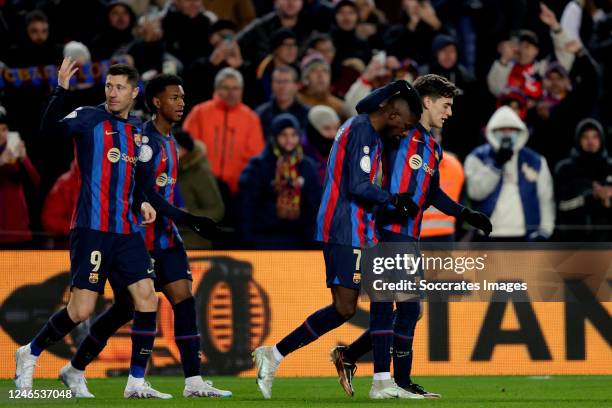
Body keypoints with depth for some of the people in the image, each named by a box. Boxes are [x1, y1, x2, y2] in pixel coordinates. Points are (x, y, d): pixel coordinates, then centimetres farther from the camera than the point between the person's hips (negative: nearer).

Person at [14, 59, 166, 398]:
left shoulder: (136, 132, 16)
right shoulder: (90, 118, -2)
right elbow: (50, 126, -21)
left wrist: (142, 203, 9)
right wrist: (61, 90, -36)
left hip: (126, 231, 6)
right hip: (91, 228, -6)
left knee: (147, 300, -5)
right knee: (81, 310, -9)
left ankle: (137, 382, 2)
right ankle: (30, 354, 15)